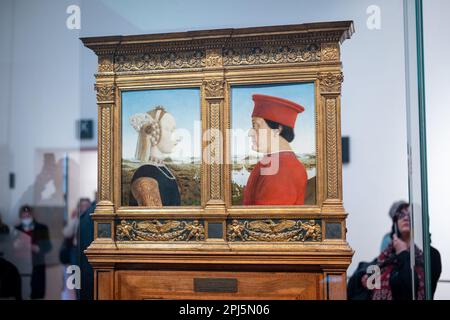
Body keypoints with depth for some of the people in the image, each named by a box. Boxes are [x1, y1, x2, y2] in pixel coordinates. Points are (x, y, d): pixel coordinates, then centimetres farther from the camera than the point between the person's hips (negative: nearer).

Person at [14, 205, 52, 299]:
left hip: (37, 266, -1)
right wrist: (15, 247, -13)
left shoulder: (42, 228, 6)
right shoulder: (16, 230, 11)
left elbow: (47, 246, 2)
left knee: (37, 293, -5)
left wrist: (38, 248, -17)